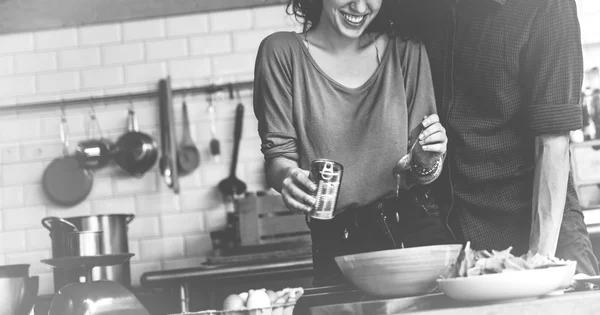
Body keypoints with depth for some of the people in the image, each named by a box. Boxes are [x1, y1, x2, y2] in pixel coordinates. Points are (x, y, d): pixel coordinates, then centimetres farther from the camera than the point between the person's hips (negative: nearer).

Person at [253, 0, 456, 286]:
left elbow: (419, 175, 9)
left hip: (416, 228, 2)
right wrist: (288, 176, -22)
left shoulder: (407, 52, 6)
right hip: (338, 244, -1)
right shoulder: (281, 51, 0)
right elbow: (278, 154, 0)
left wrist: (427, 162, -13)